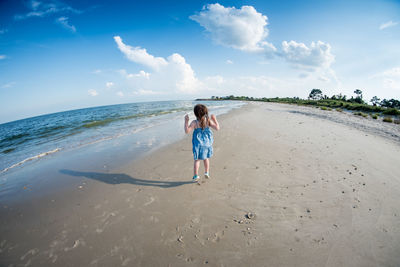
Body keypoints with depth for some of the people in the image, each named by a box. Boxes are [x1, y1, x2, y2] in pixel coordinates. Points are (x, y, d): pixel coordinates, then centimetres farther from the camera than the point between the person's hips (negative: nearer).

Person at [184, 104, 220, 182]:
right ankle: (207, 173, 31)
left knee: (197, 159, 11)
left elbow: (187, 131, -18)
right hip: (207, 143, 3)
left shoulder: (194, 122, -17)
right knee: (206, 158, 21)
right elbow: (217, 128, -10)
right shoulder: (208, 121, -10)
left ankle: (196, 175, 11)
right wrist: (215, 119, 1)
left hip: (198, 144, -2)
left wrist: (186, 121, -12)